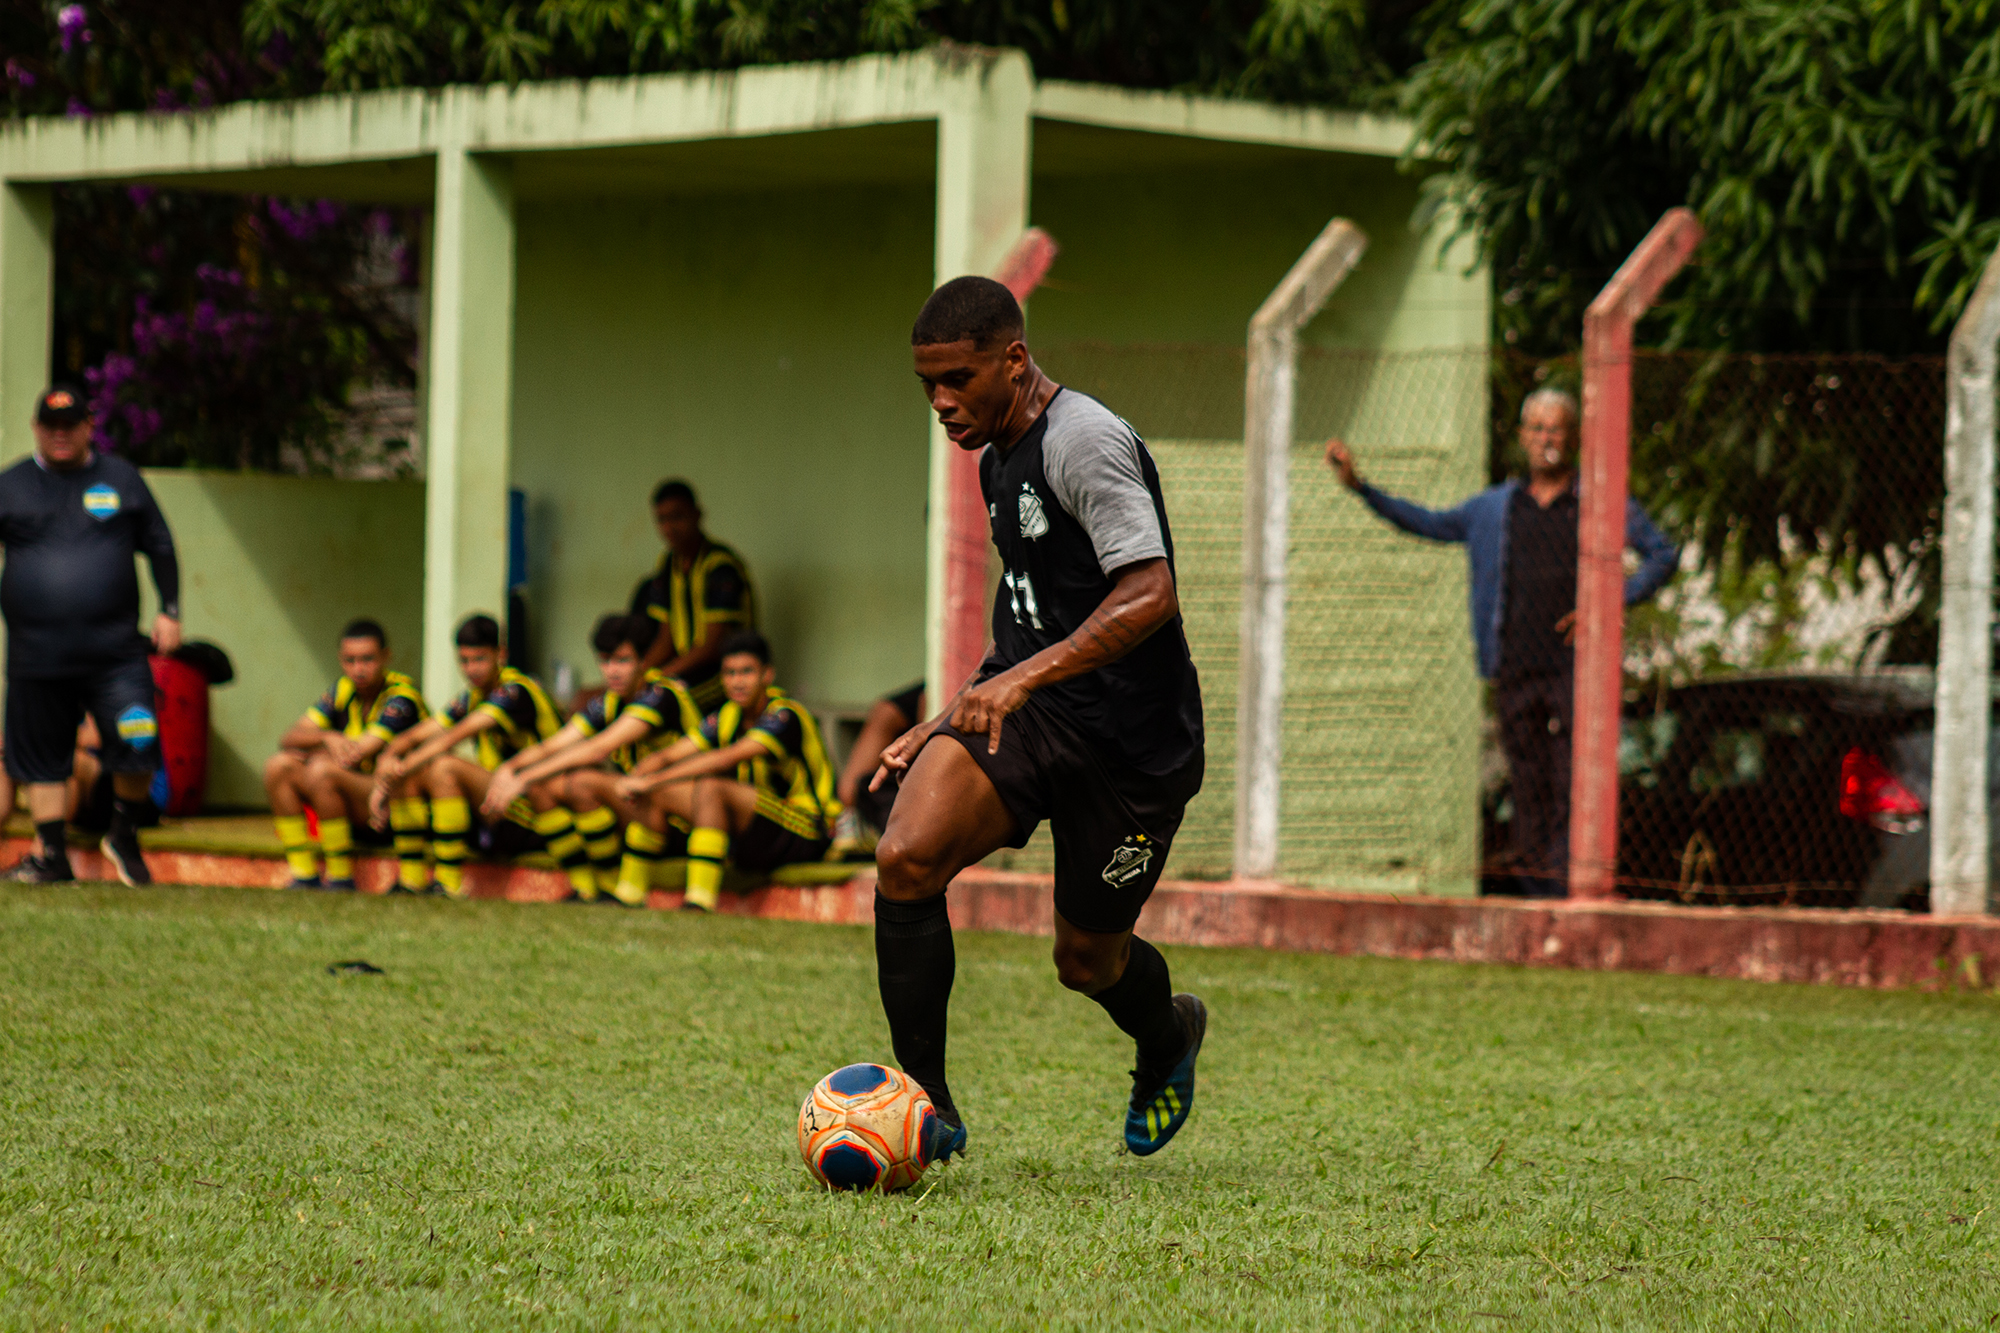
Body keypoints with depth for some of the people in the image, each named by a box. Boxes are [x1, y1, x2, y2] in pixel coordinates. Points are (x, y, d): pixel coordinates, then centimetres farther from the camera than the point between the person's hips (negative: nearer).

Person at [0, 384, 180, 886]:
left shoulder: (120, 479, 9)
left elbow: (160, 546, 15)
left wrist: (170, 611, 7)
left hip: (115, 653, -1)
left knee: (138, 747, -11)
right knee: (42, 759, 5)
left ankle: (124, 836, 11)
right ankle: (51, 855, 15)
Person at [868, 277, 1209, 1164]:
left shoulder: (1085, 442, -16)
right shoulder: (999, 459, 13)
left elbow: (1149, 596, -26)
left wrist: (1027, 677, -35)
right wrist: (947, 726, 21)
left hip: (1130, 740, -7)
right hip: (1027, 713, 7)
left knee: (1086, 960, 8)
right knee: (906, 858, -20)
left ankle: (1167, 1039, 45)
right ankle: (925, 1107, -12)